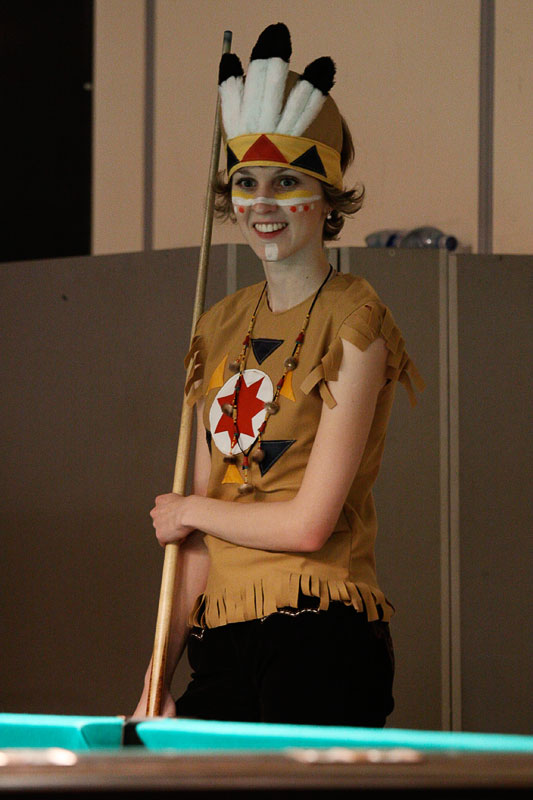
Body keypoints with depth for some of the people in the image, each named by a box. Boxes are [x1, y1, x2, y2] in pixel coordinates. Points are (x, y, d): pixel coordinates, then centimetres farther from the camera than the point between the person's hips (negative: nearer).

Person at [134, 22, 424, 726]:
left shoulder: (353, 322, -7)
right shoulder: (221, 330, 14)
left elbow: (309, 523, -13)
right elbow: (198, 534, 12)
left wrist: (190, 511, 3)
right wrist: (158, 678, 6)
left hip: (320, 640, -6)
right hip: (221, 635, 6)